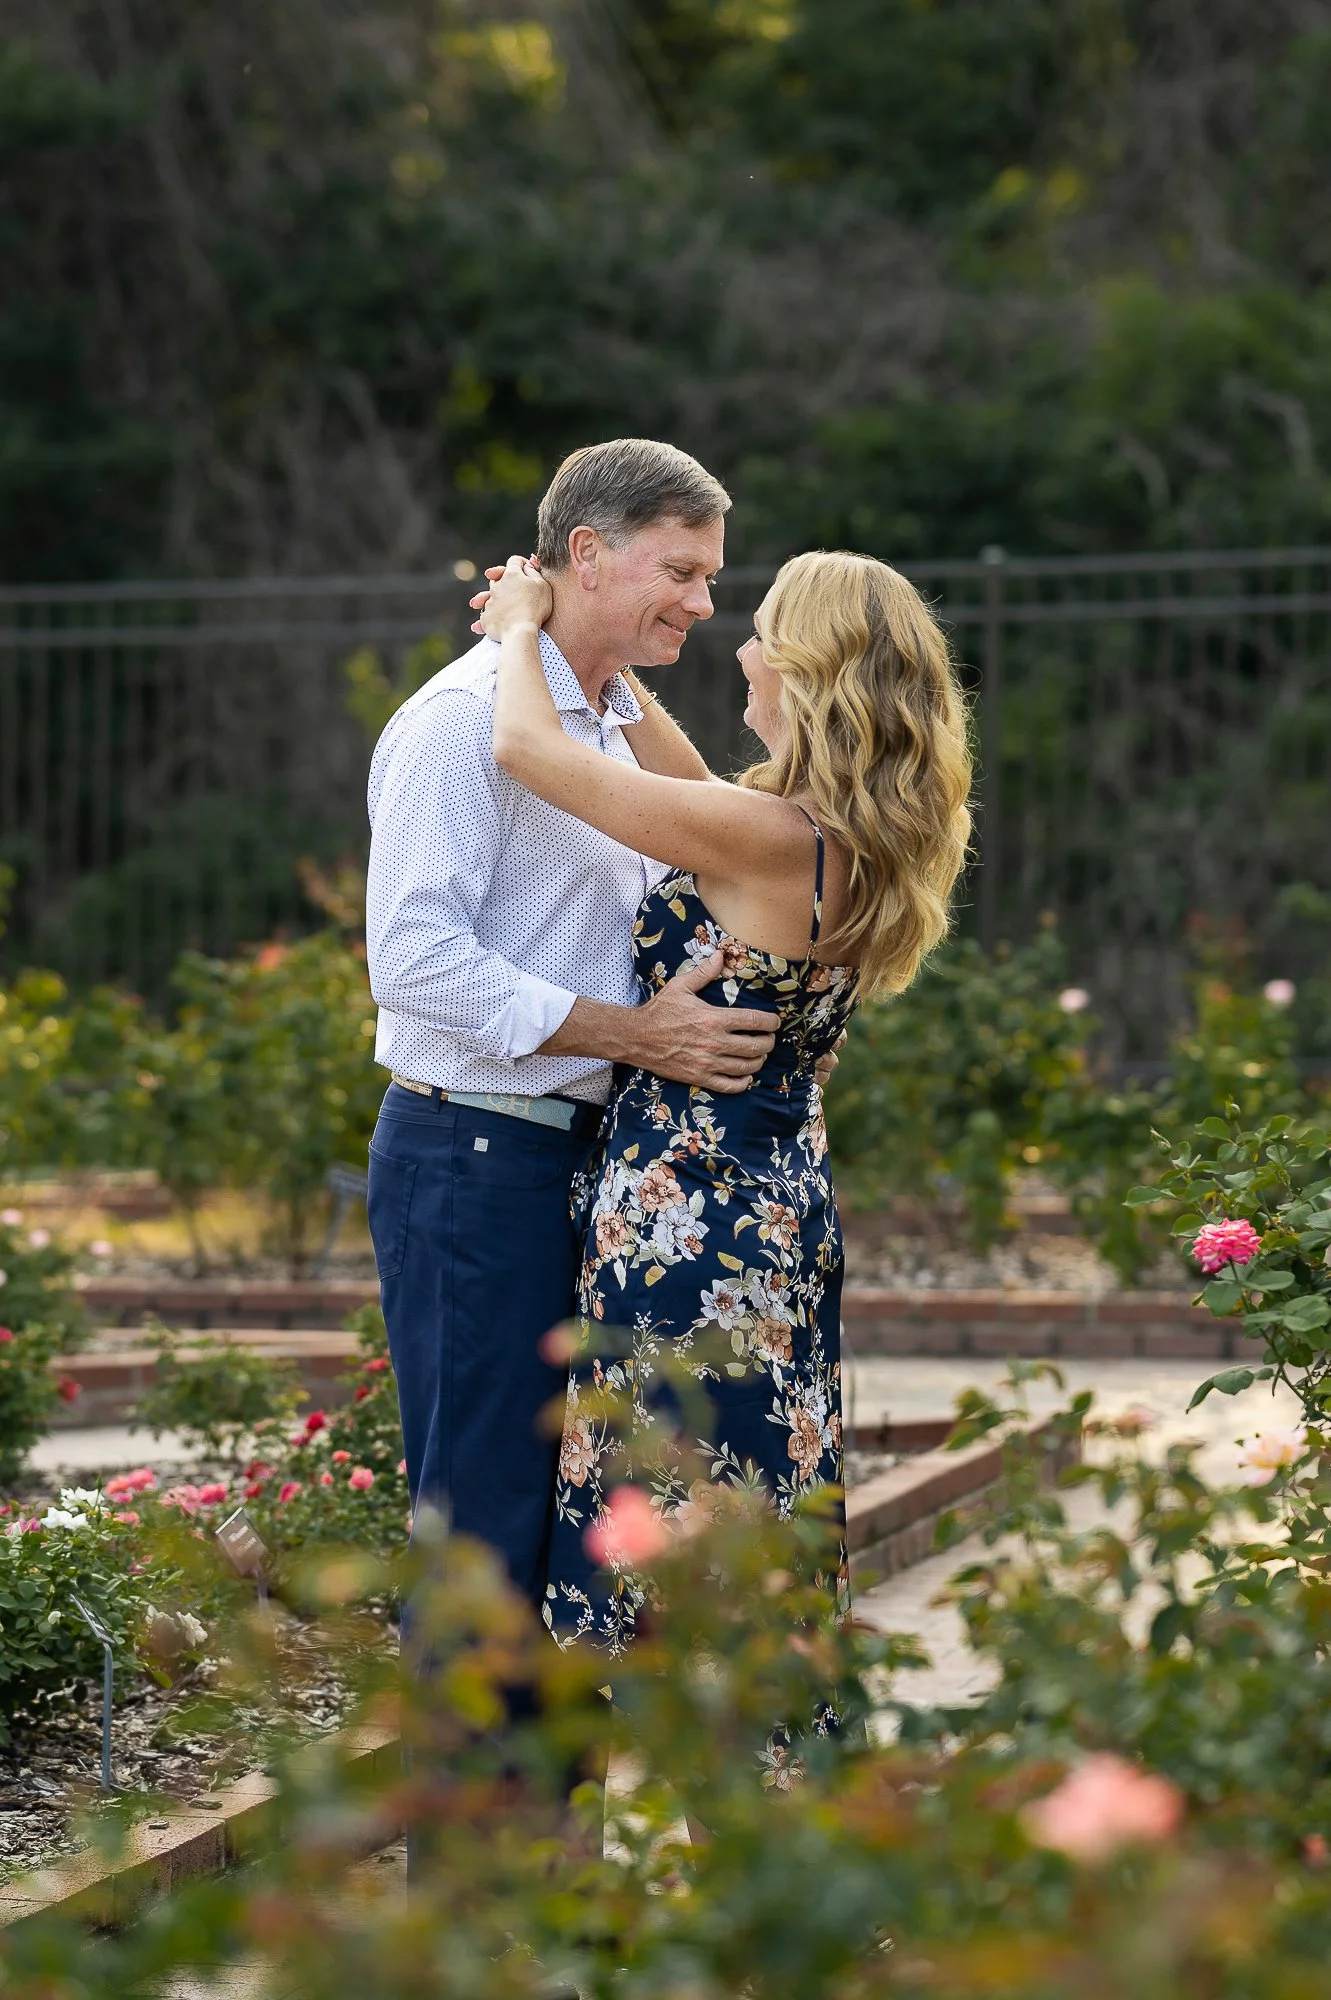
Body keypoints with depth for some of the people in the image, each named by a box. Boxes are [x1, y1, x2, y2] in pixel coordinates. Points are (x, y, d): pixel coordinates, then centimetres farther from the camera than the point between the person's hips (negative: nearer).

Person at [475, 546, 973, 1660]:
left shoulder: (770, 838, -21)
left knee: (678, 1523, -2)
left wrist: (523, 630, 0)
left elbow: (526, 747, -18)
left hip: (685, 1220, -9)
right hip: (790, 1204, 9)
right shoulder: (869, 845, 4)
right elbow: (706, 805, 24)